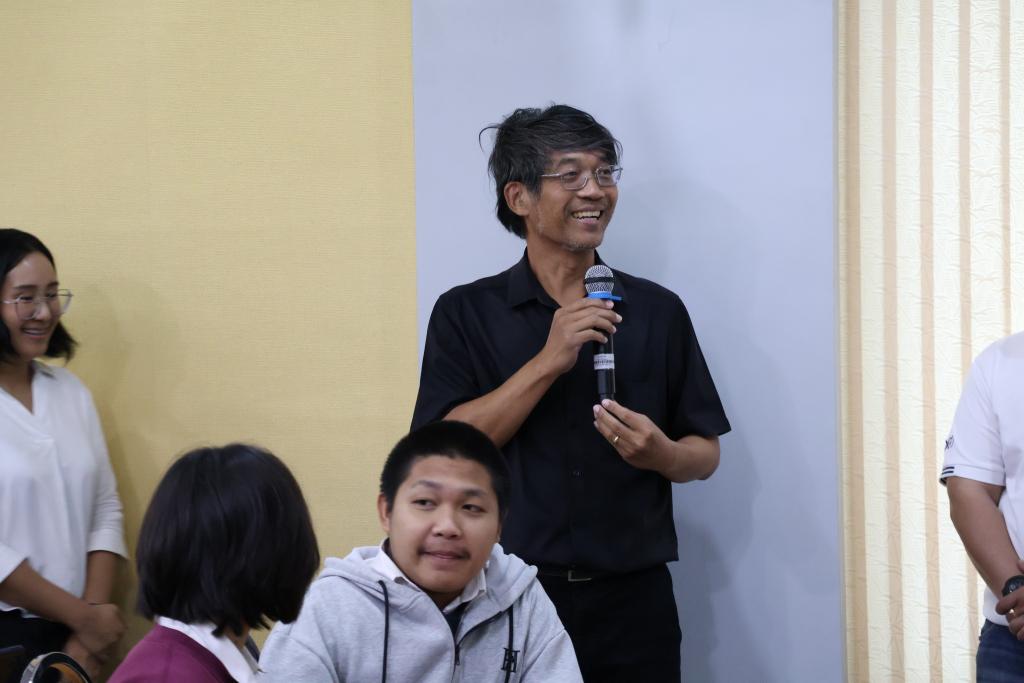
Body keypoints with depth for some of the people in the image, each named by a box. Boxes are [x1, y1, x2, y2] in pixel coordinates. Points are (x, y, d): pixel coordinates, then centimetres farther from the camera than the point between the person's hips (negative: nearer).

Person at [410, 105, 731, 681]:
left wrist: (660, 454, -13)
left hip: (632, 596, 2)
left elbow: (705, 453, 9)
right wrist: (548, 362, -16)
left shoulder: (658, 311, 6)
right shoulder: (466, 314, 1)